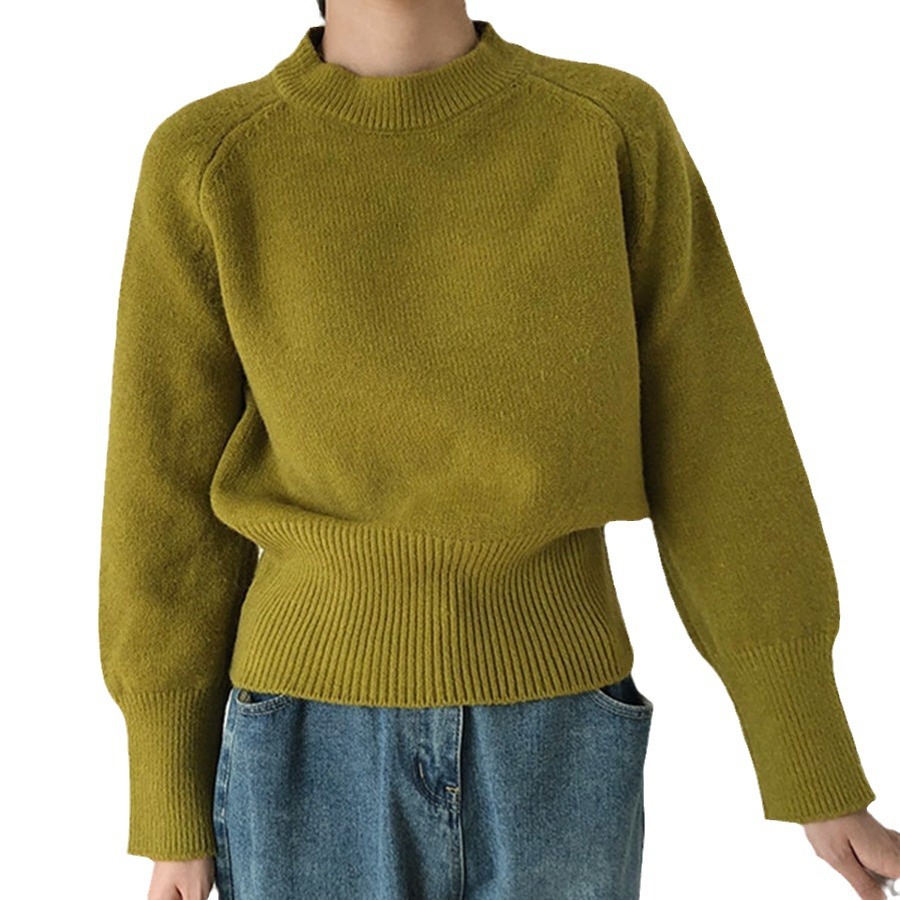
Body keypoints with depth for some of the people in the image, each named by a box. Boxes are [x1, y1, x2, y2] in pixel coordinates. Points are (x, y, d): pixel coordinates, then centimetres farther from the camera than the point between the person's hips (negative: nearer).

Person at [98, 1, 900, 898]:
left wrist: (820, 777, 0)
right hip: (318, 762, 0)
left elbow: (715, 455, -2)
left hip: (554, 751, 1)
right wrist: (172, 811, 4)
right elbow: (171, 506, -1)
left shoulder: (618, 133, -3)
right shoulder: (208, 167, -4)